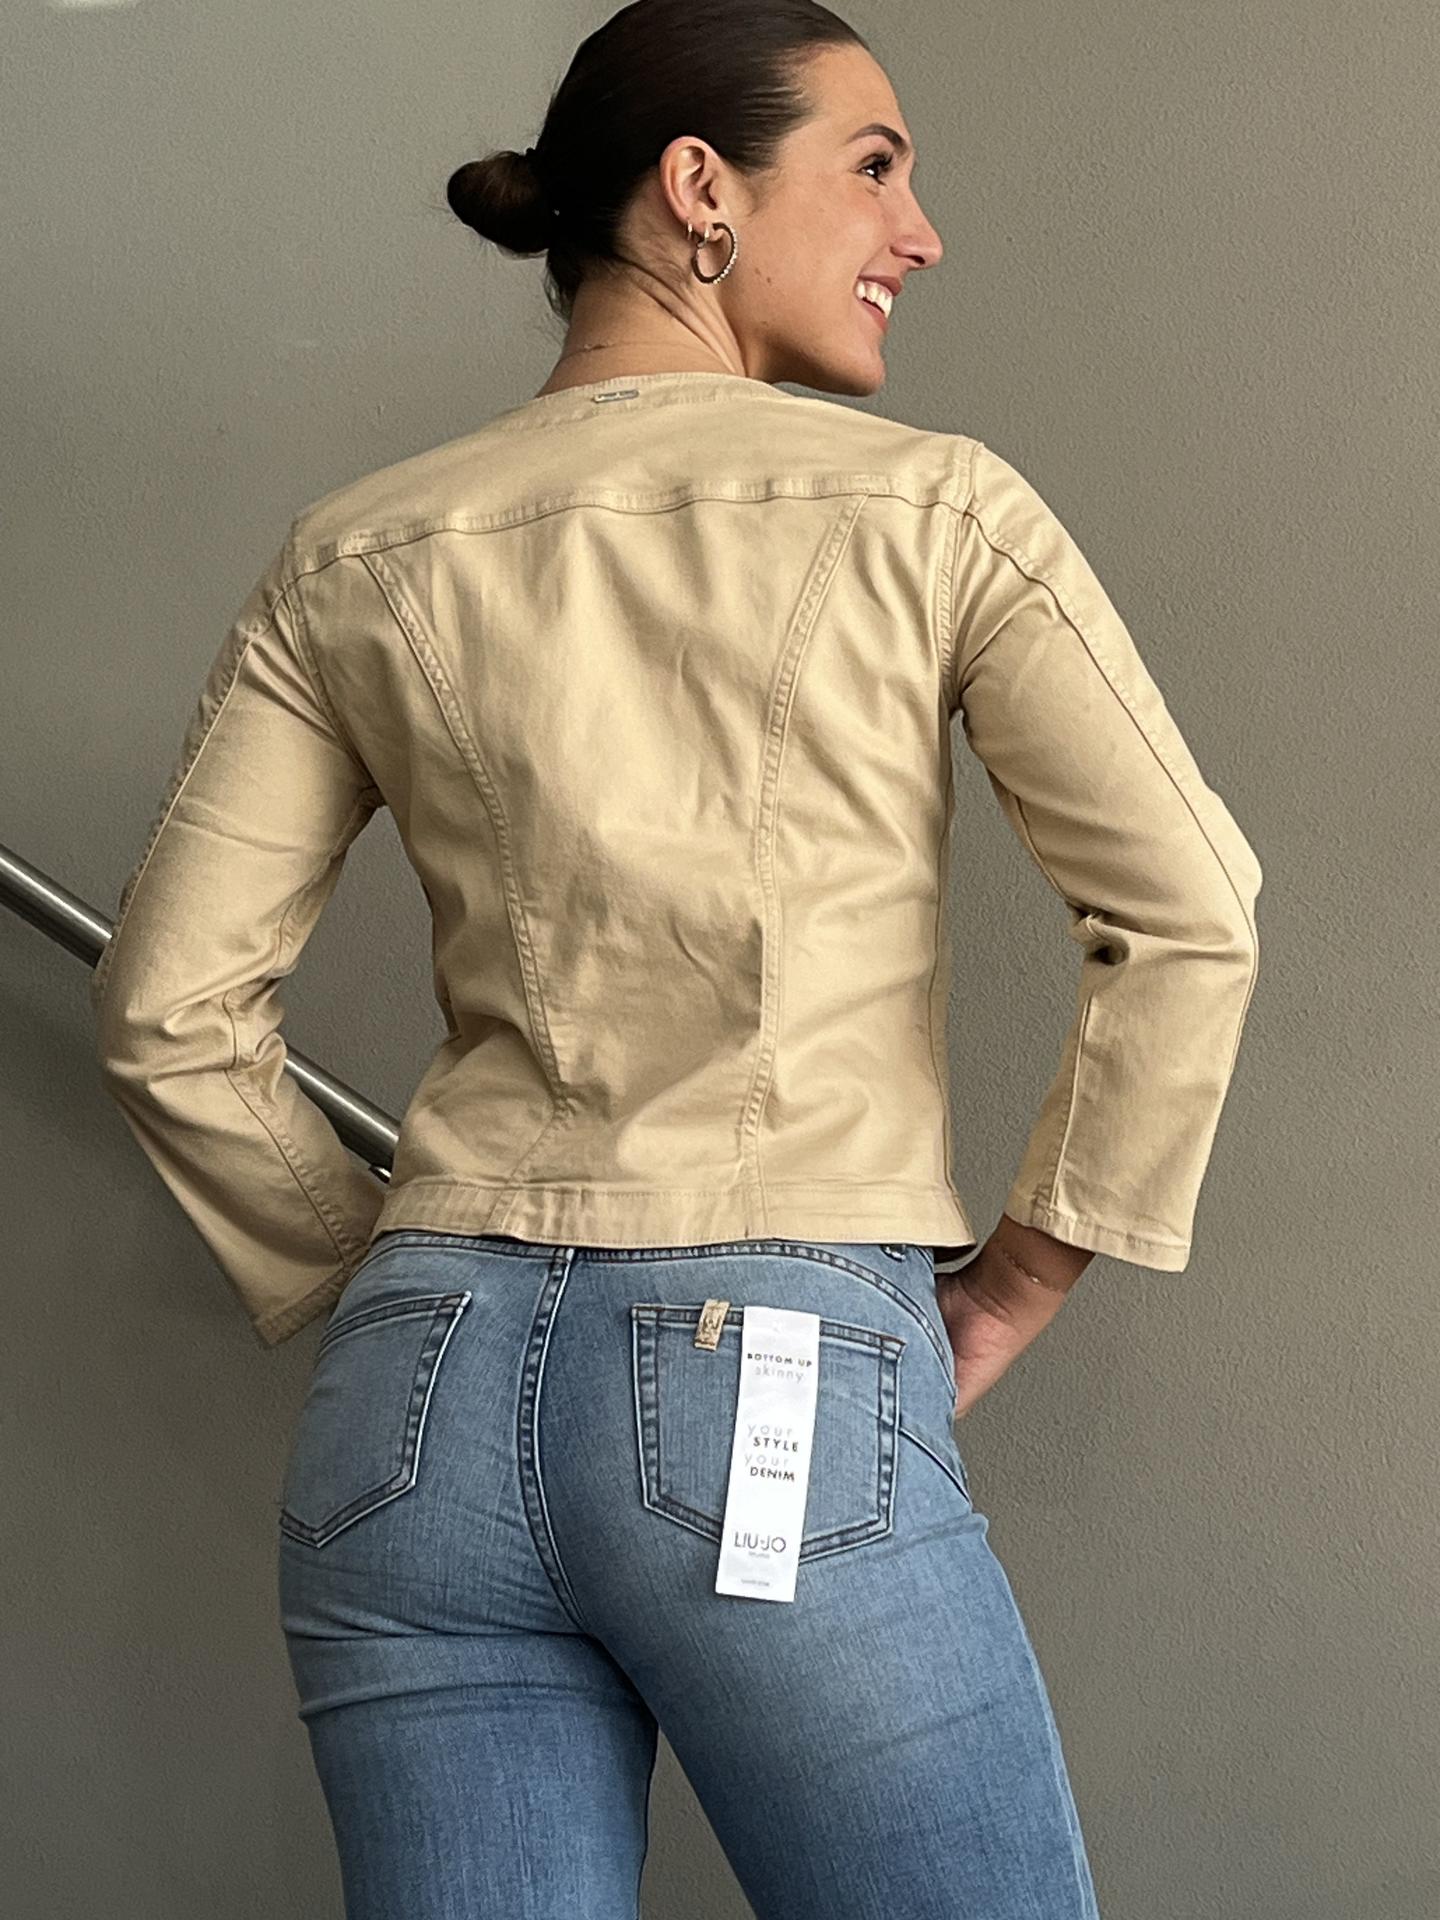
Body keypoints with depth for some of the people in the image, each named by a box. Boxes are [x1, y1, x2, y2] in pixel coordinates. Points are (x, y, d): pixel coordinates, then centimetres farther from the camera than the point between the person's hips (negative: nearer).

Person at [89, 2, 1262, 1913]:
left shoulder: (356, 565, 11)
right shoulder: (929, 505, 2)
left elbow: (169, 1009, 9)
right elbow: (1188, 914, -4)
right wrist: (1024, 1277, 5)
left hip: (419, 1403, 4)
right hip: (786, 1391, -4)